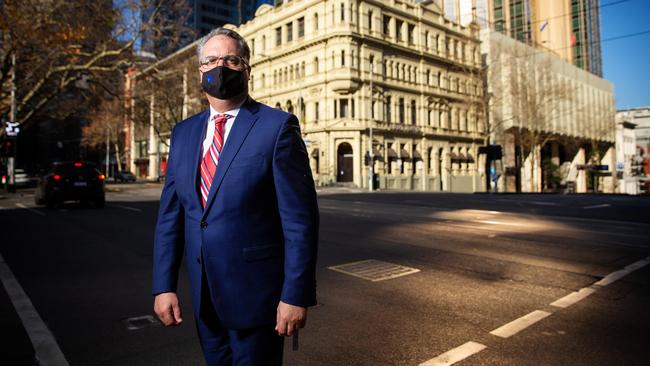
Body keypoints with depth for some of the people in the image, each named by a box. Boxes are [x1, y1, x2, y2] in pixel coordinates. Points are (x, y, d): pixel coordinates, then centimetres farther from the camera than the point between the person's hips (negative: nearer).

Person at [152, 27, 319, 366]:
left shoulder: (278, 126, -11)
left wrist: (296, 295, -15)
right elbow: (170, 214, 6)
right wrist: (163, 285, 2)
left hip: (255, 292, -5)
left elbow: (300, 218, -13)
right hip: (202, 296, 6)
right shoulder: (183, 133, 7)